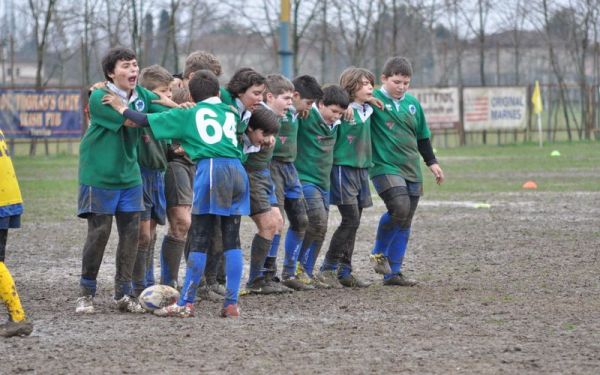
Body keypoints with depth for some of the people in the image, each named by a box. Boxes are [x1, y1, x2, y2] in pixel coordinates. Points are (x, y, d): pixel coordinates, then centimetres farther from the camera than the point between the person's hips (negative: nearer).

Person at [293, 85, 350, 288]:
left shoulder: (335, 124, 8)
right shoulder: (306, 117, -14)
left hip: (323, 181, 8)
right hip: (305, 179, -8)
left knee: (320, 229, 9)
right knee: (318, 222, -18)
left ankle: (306, 273, 19)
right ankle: (297, 265, -1)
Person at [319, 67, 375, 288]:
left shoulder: (367, 111, 13)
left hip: (361, 169, 8)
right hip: (343, 168, -8)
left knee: (353, 222, 8)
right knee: (351, 219, -12)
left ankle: (344, 272, 13)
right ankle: (329, 267, -3)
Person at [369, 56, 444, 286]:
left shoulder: (412, 103, 12)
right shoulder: (374, 100, -5)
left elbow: (422, 136, 22)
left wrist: (432, 162, 23)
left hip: (411, 170, 6)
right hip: (385, 167, -6)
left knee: (405, 223, 5)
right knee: (400, 207, -25)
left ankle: (393, 272, 12)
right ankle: (379, 253, -2)